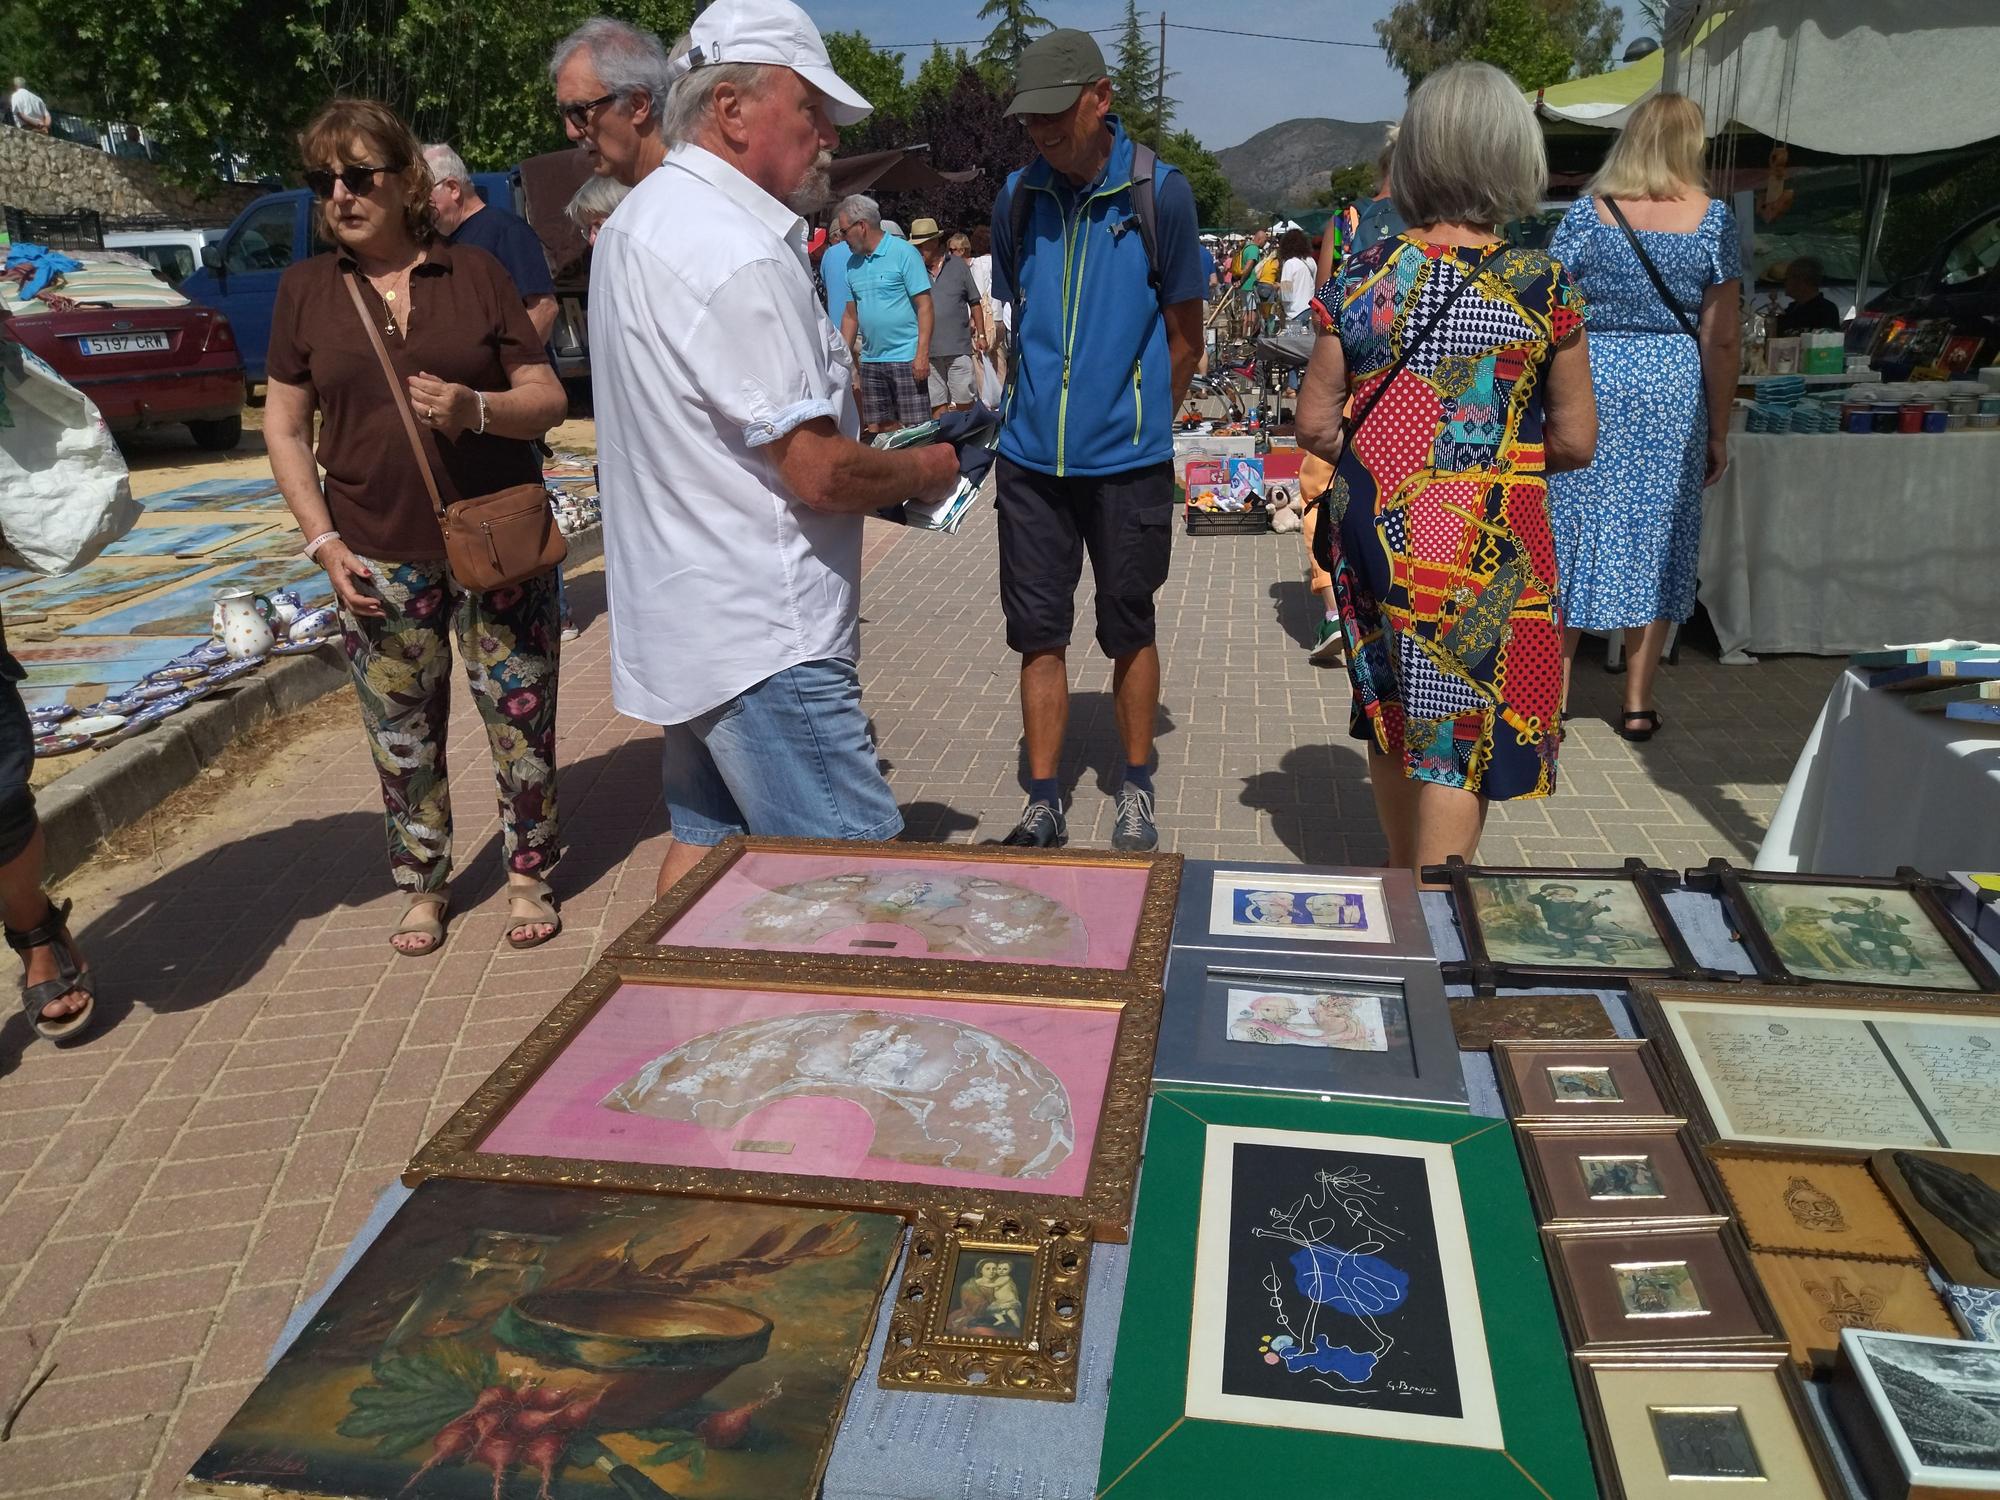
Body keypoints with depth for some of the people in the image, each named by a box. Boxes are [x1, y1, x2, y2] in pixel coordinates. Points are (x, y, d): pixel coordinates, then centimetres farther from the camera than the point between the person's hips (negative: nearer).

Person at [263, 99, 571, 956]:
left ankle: (529, 876, 22)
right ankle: (424, 885, 26)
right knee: (402, 737, 8)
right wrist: (324, 542, -2)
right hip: (379, 561, 1)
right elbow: (285, 425, 7)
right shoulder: (307, 289, 6)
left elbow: (547, 401, 2)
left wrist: (475, 408, -19)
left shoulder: (475, 275, 2)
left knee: (522, 718, 4)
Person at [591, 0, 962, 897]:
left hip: (686, 618, 11)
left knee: (705, 841, 19)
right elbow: (821, 473, -21)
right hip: (762, 639, -11)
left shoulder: (639, 221, 14)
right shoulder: (741, 255, -19)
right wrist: (925, 470, -2)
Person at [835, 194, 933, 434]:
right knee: (876, 430, 8)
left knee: (915, 429, -7)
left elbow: (925, 307, -10)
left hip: (906, 359, -6)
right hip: (870, 360, 7)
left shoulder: (903, 253, -6)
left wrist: (922, 355, -18)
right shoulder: (852, 263, 13)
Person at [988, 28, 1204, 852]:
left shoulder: (1160, 194, -6)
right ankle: (1044, 805, 17)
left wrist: (1140, 420, 8)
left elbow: (1184, 334, 3)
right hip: (1031, 457, 3)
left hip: (1127, 461, -3)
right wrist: (1039, 401, 12)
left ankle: (1137, 794, 26)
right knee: (1037, 634, 6)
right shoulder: (1017, 197, 3)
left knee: (1128, 632, 9)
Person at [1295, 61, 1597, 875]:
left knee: (1390, 707, 20)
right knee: (1463, 729, 5)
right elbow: (1575, 442, -4)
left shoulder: (1363, 276, -2)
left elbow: (1314, 424, -1)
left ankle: (1402, 882, 39)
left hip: (1374, 530, 4)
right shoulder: (1542, 288, -8)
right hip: (1485, 542, -4)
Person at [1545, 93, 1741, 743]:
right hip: (1675, 387, 1)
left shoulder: (1588, 210, 0)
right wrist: (1719, 430, 5)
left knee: (1572, 534, 5)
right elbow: (1722, 337, -1)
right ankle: (1638, 703, 13)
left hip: (1588, 378, -1)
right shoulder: (1713, 218, 1)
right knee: (1657, 538, 8)